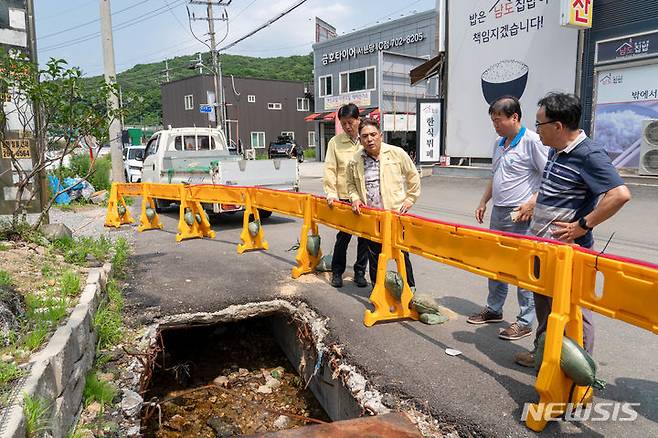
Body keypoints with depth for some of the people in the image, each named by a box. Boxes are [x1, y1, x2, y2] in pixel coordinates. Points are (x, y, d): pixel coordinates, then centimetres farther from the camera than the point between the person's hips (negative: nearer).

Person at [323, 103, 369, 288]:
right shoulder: (335, 142, 3)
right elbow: (330, 169, 1)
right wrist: (331, 193, -9)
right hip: (344, 197, -1)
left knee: (365, 236, 7)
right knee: (343, 236, 4)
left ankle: (360, 273, 22)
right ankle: (337, 272, 20)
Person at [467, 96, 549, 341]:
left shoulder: (532, 141, -13)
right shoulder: (499, 144, 13)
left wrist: (531, 203, -21)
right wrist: (483, 202, 16)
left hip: (520, 216, -8)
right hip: (498, 212, 9)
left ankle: (525, 321, 11)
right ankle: (493, 309, 32)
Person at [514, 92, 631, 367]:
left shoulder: (589, 154, -19)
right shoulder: (555, 151, 9)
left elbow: (620, 194, -28)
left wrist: (582, 226, -23)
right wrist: (533, 205, 14)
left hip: (567, 250, -10)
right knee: (543, 302, 21)